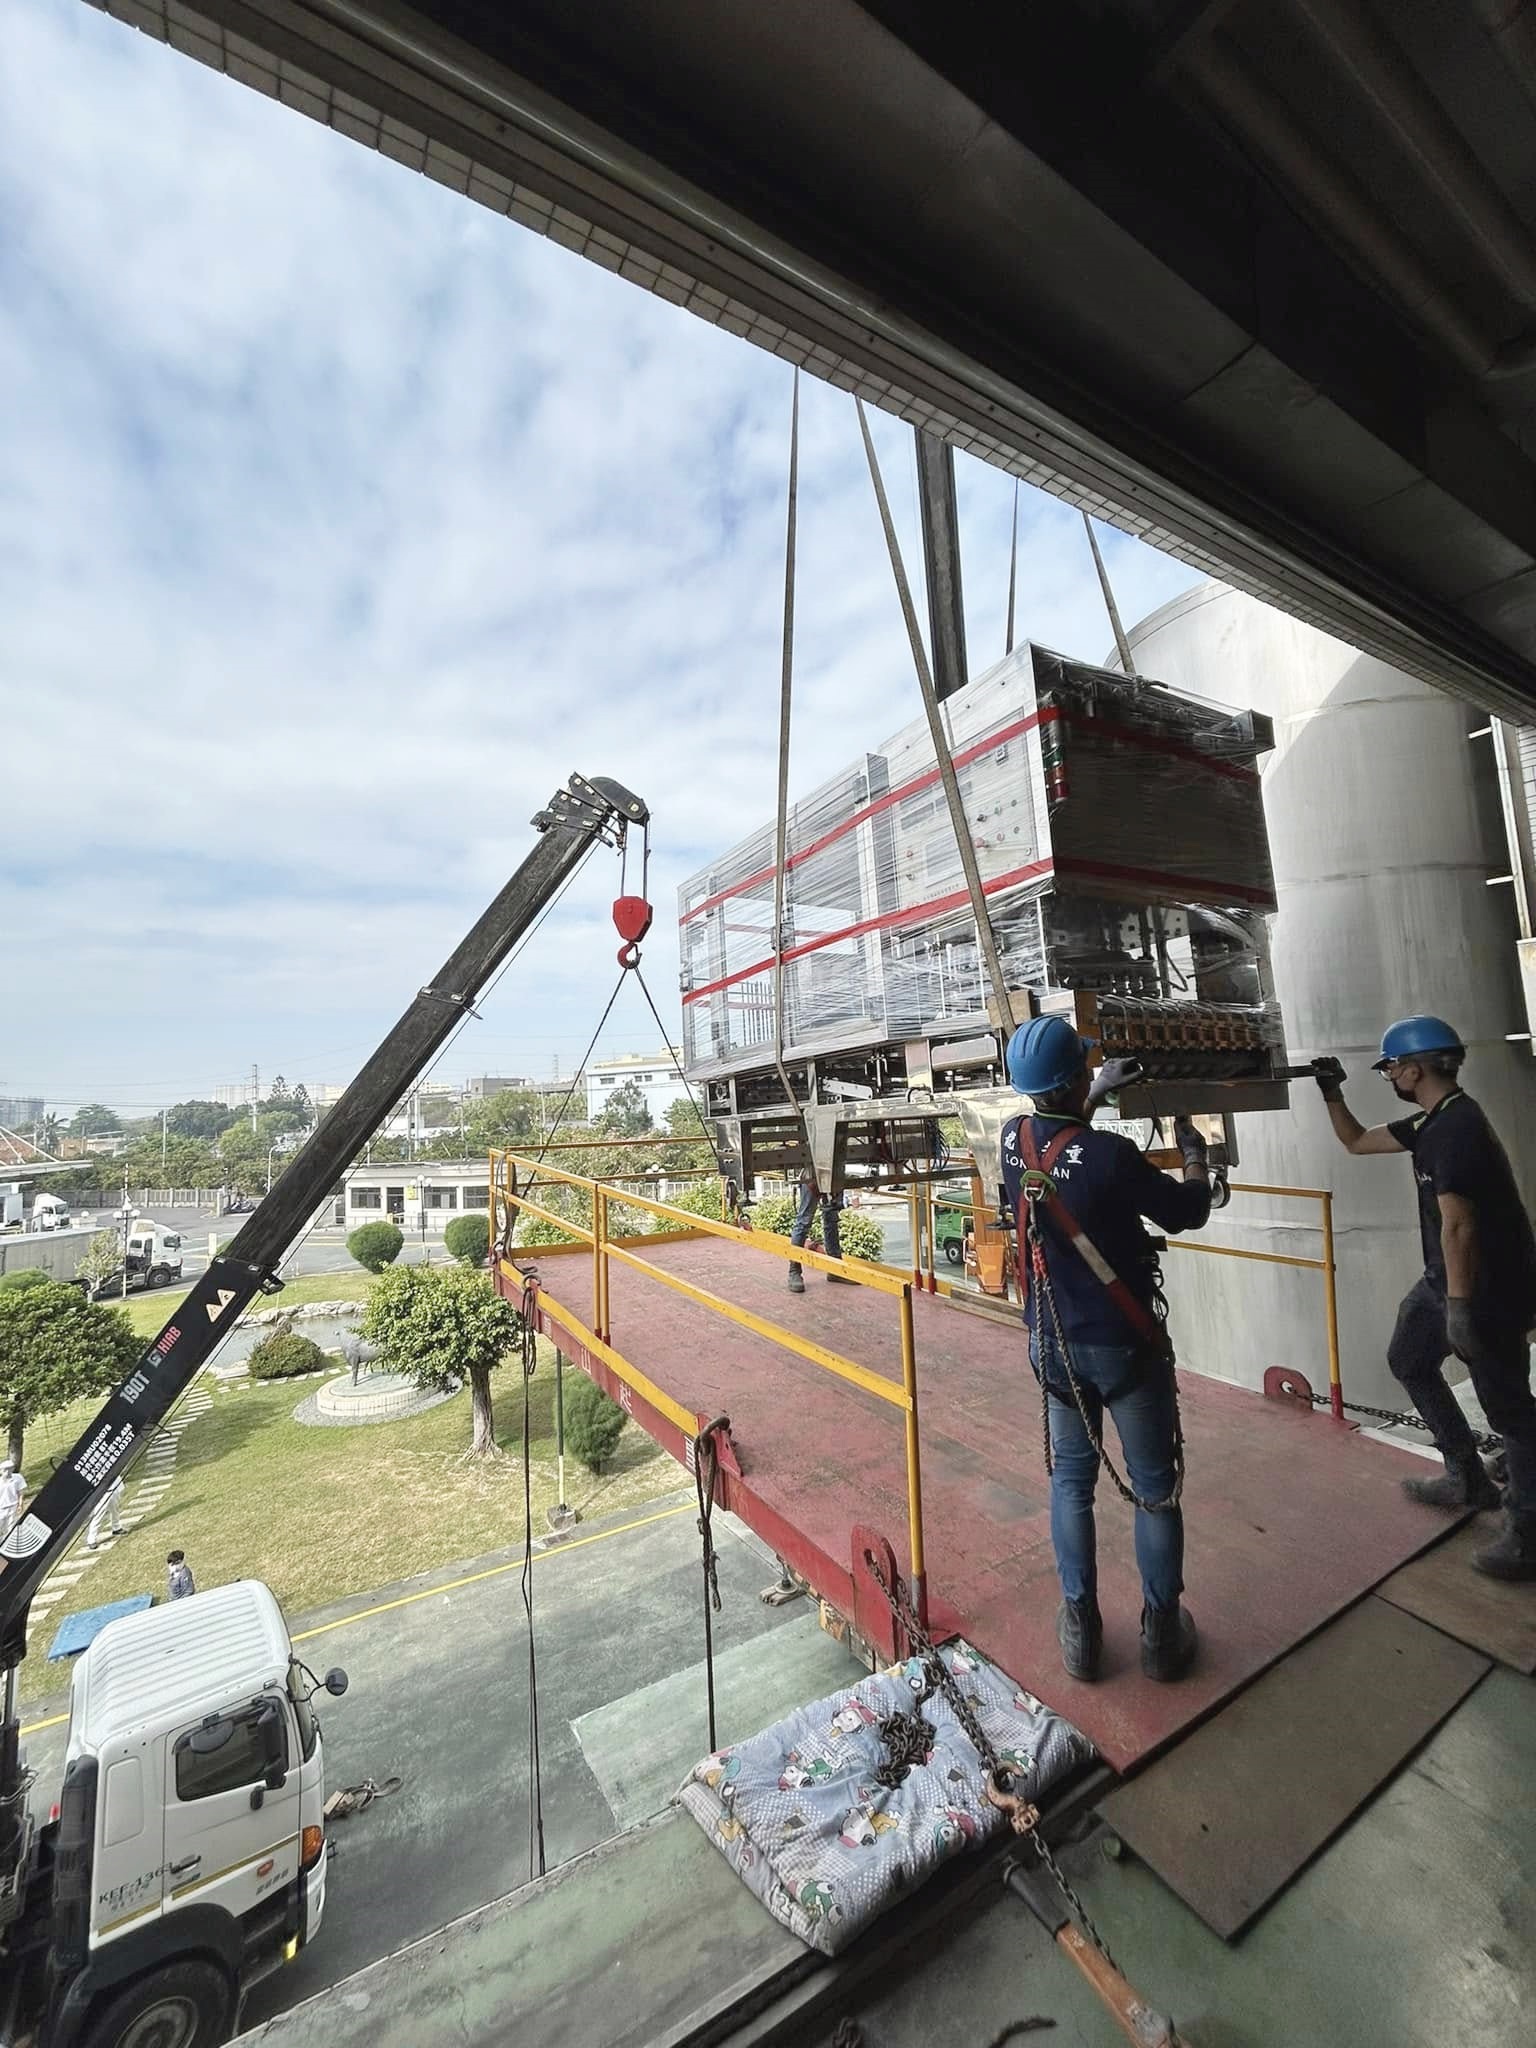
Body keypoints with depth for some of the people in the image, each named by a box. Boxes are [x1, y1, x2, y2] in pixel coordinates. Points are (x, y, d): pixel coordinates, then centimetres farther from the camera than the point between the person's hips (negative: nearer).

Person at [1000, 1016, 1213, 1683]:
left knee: (1071, 1482, 19)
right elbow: (1188, 1212, -7)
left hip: (1053, 1345, 4)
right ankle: (1161, 1634, 33)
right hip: (1125, 1346, -4)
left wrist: (1099, 1089, 22)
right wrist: (1195, 1154, 10)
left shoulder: (1013, 1139, -9)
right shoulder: (1109, 1155, -25)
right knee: (1155, 1489, 17)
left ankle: (1081, 1630, 31)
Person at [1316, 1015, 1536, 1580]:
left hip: (1491, 1288, -10)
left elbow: (1457, 1226, -27)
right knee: (1408, 1361, 20)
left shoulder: (1456, 1130, -25)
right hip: (1444, 1278, 10)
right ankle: (1468, 1479, 32)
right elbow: (1356, 1142, 18)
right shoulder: (1430, 1121, 5)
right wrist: (1331, 1093, 8)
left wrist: (1460, 1308, -25)